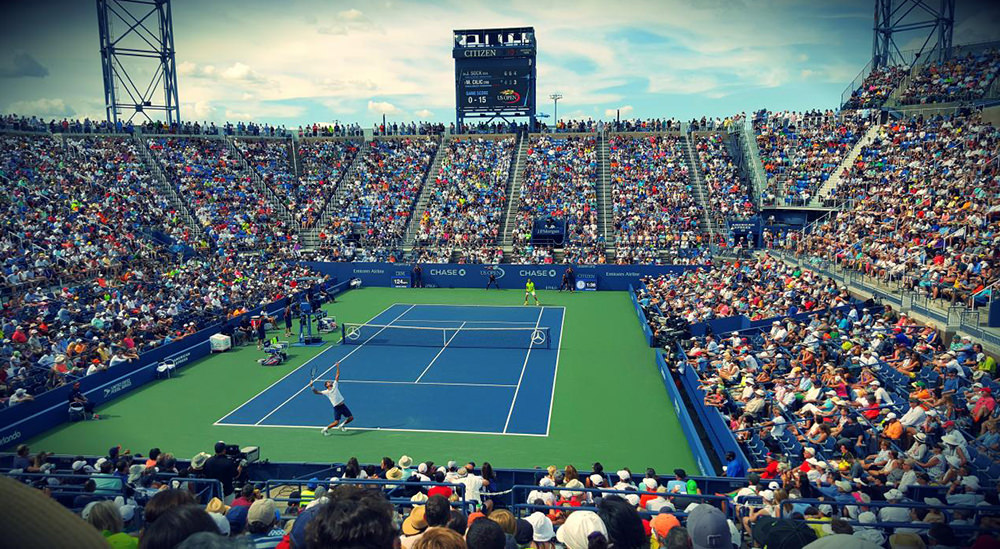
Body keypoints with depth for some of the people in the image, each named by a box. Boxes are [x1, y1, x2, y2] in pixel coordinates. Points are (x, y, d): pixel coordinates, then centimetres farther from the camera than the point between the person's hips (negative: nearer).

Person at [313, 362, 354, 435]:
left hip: (343, 405, 5)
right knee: (336, 422, -12)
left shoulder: (335, 386, 8)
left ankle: (342, 425, 32)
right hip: (336, 407, -5)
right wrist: (312, 387, -21)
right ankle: (325, 429, 9)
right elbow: (316, 392, -6)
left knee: (351, 418, 7)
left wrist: (338, 367, 4)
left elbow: (337, 375, 8)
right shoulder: (326, 392, 0)